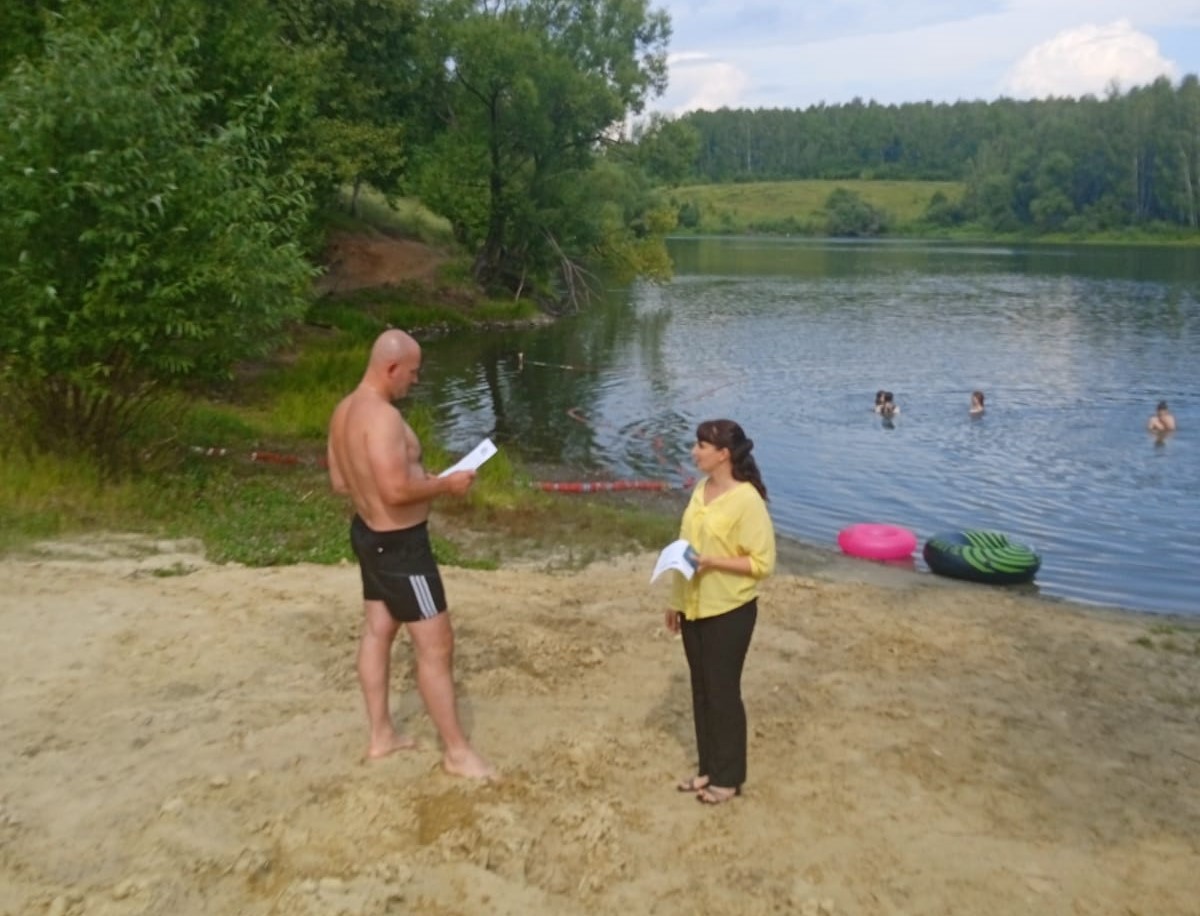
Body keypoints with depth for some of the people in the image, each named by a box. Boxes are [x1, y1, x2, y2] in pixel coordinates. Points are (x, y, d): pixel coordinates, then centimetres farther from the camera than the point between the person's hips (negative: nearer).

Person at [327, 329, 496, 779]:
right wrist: (445, 484, -17)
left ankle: (381, 735, 33)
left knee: (377, 633, 19)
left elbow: (339, 481, 12)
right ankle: (456, 750, 12)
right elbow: (397, 491, -33)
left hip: (368, 532, 10)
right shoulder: (383, 416, -27)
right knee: (436, 646, 0)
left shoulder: (344, 410, 4)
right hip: (400, 542, -10)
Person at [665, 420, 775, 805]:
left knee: (723, 692, 5)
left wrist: (712, 562, -26)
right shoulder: (701, 489, 5)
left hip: (729, 611, -7)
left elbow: (762, 562, -17)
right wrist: (676, 601, 14)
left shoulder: (747, 500, -19)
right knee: (701, 690, 16)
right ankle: (708, 768, 31)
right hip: (695, 607, 7)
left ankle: (729, 777, 22)